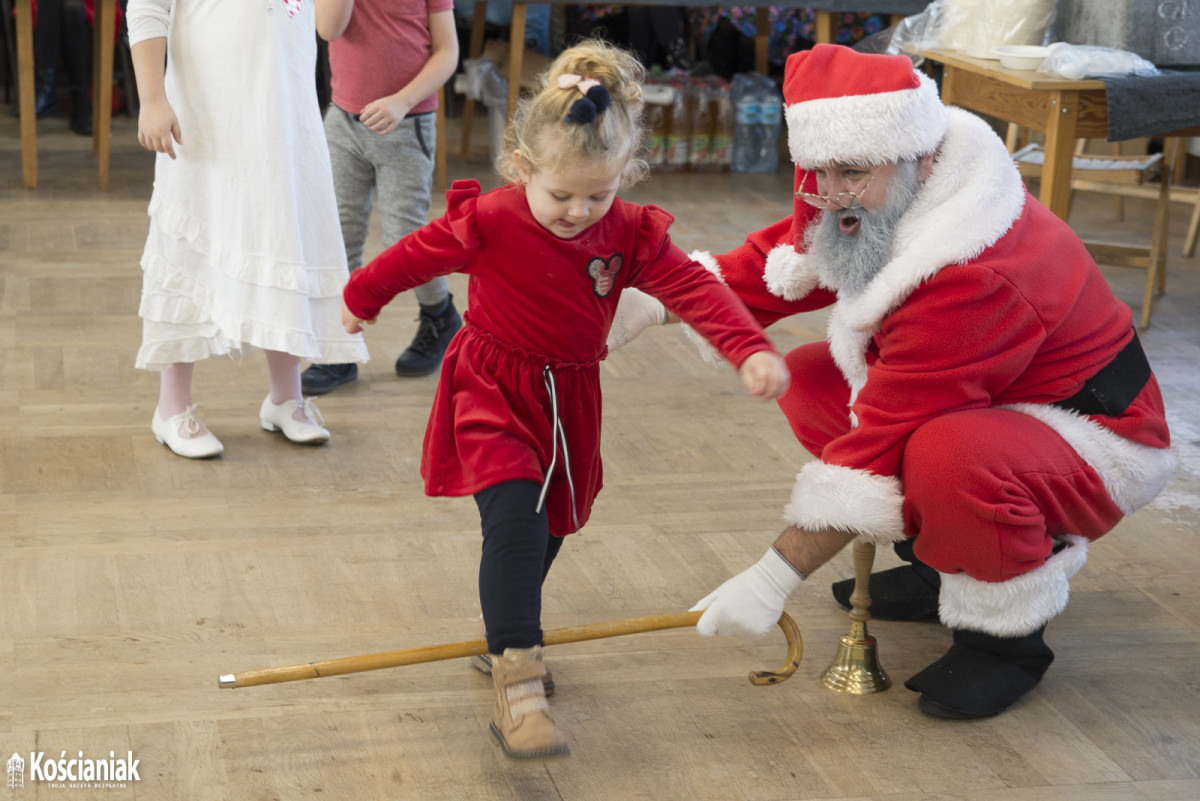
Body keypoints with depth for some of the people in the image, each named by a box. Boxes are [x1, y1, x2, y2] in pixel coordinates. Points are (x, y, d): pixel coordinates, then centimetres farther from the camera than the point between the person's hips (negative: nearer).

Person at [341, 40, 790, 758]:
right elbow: (416, 254, -3)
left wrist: (752, 348, -33)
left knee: (553, 523, 16)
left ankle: (509, 636, 41)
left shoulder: (631, 235, -8)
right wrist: (362, 300, 13)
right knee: (515, 517, -22)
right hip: (493, 389, -5)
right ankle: (517, 681, -26)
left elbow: (696, 288, -16)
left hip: (569, 398, 5)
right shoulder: (491, 221, -17)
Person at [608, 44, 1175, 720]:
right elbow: (780, 261, 8)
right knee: (809, 380, 0)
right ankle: (945, 560, 11)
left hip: (1094, 445, -9)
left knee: (947, 455, -40)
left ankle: (1008, 631, -10)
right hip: (985, 406, 10)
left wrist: (775, 578, -31)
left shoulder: (974, 281, -36)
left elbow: (885, 441, -35)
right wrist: (656, 302, -4)